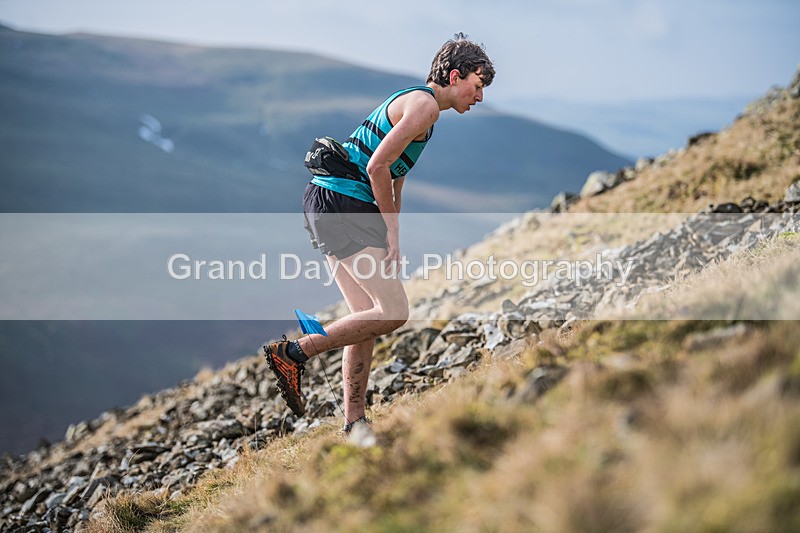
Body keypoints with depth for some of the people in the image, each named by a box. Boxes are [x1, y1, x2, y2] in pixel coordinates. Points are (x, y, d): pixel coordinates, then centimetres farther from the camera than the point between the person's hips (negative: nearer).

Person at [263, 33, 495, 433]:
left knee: (367, 316, 9)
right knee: (392, 312, -13)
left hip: (327, 204, 10)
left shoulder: (420, 104, 23)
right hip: (342, 204, -10)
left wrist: (390, 240, 18)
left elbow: (394, 175, 25)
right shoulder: (425, 104, -9)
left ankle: (354, 423, 11)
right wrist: (392, 231, -10)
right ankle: (292, 354, -9)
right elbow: (377, 166, -18)